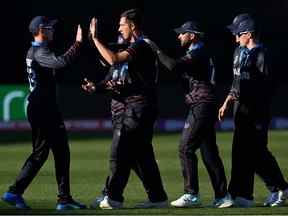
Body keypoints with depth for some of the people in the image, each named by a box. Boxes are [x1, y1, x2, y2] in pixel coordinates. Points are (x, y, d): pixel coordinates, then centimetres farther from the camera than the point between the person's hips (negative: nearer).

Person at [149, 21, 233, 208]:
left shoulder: (197, 54, -12)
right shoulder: (201, 53, 21)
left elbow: (174, 66, -27)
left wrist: (157, 51, -15)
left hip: (201, 106, -10)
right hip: (204, 107, 10)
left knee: (186, 149, -10)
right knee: (209, 152, 9)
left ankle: (192, 194, -11)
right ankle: (222, 196, 9)